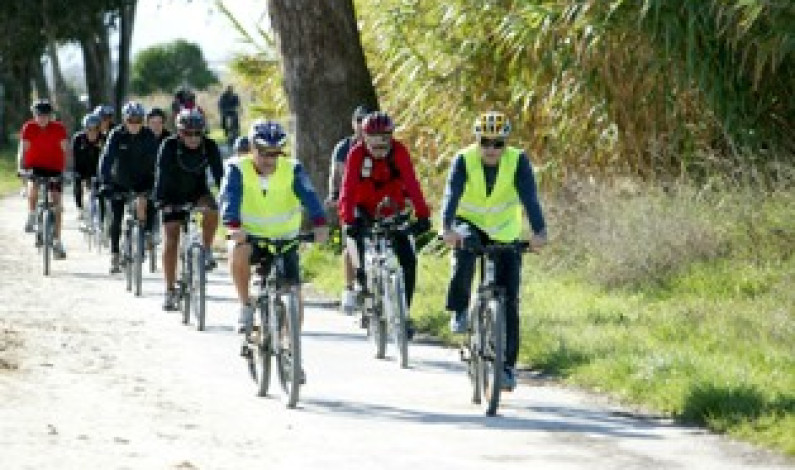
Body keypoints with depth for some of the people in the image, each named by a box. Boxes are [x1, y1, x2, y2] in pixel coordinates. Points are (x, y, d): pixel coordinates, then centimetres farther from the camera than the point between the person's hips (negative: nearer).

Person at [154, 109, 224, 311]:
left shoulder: (209, 146, -18)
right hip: (174, 196, -1)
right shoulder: (169, 146, -23)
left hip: (198, 192, 1)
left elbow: (218, 173, -19)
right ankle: (170, 290, 0)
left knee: (212, 210, -33)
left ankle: (207, 250, -10)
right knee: (171, 239, -6)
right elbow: (162, 175, -29)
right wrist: (160, 201, -40)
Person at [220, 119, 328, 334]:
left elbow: (308, 197, -26)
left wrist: (320, 224, -45)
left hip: (284, 240, 1)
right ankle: (246, 306, -17)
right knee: (238, 252, -36)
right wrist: (233, 226, -48)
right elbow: (230, 198, -28)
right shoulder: (238, 169, -13)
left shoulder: (292, 170, -11)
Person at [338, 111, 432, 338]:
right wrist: (347, 220, -38)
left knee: (408, 260, -12)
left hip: (394, 212, 1)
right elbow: (348, 190, -25)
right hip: (366, 212, -1)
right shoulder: (357, 154, -20)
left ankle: (404, 311, -2)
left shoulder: (399, 152, -18)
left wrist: (422, 215, -34)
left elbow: (412, 184, -24)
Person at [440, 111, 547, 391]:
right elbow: (451, 195, -32)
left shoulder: (518, 161, -18)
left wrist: (539, 232, -46)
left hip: (505, 234, 1)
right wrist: (447, 228, -50)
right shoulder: (464, 160, -18)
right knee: (465, 250, -37)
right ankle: (459, 311, -18)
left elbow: (529, 198, -29)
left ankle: (507, 365, 2)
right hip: (469, 224, -1)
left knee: (508, 301, -5)